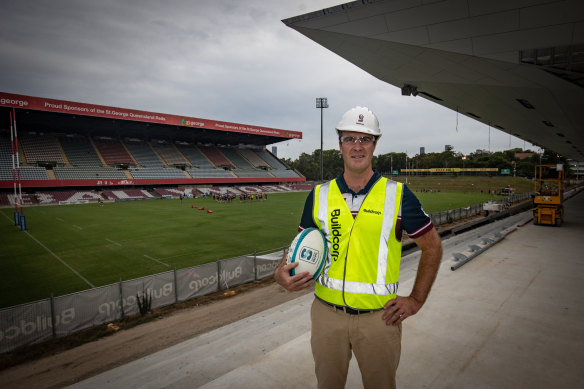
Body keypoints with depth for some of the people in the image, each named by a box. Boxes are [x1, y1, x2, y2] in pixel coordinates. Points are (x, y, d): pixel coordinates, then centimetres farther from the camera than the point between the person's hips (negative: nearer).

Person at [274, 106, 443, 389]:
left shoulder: (398, 194, -6)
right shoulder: (319, 195, 0)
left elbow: (432, 246, 3)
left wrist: (416, 300, -1)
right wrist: (282, 272, -12)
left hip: (380, 318, -1)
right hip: (327, 313, 2)